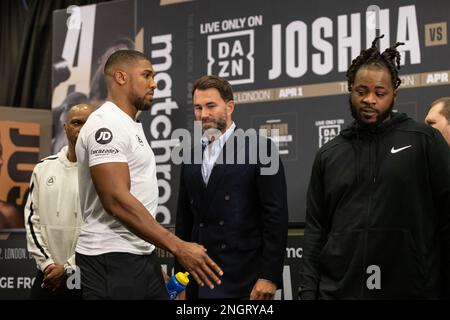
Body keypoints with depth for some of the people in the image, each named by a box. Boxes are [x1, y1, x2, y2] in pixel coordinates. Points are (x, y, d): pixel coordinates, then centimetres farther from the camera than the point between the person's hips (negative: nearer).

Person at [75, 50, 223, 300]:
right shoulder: (106, 125, -14)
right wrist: (178, 247, -25)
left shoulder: (129, 127, 18)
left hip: (141, 255, 10)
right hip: (112, 260, -10)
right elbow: (116, 199, -24)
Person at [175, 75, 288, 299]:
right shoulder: (191, 158, 14)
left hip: (244, 280, -5)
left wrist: (270, 276, -12)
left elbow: (276, 216, -7)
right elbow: (184, 221, 16)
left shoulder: (258, 148, -3)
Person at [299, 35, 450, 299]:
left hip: (410, 290, -2)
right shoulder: (328, 155, 9)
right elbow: (315, 230, 9)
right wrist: (309, 291, 2)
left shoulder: (425, 141, -1)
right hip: (336, 290, 3)